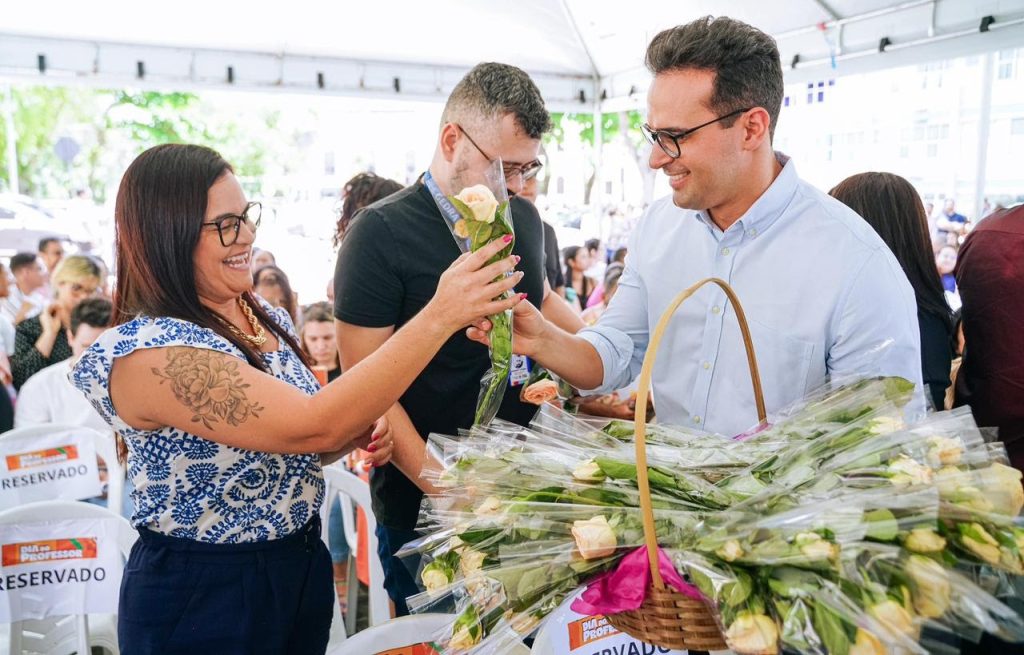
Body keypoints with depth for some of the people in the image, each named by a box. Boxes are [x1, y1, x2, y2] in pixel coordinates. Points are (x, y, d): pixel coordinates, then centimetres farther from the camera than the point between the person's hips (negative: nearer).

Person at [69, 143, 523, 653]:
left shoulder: (267, 319, -1)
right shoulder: (146, 352, -25)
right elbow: (312, 425, -34)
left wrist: (356, 434, -9)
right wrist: (439, 316, -34)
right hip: (202, 599, -7)